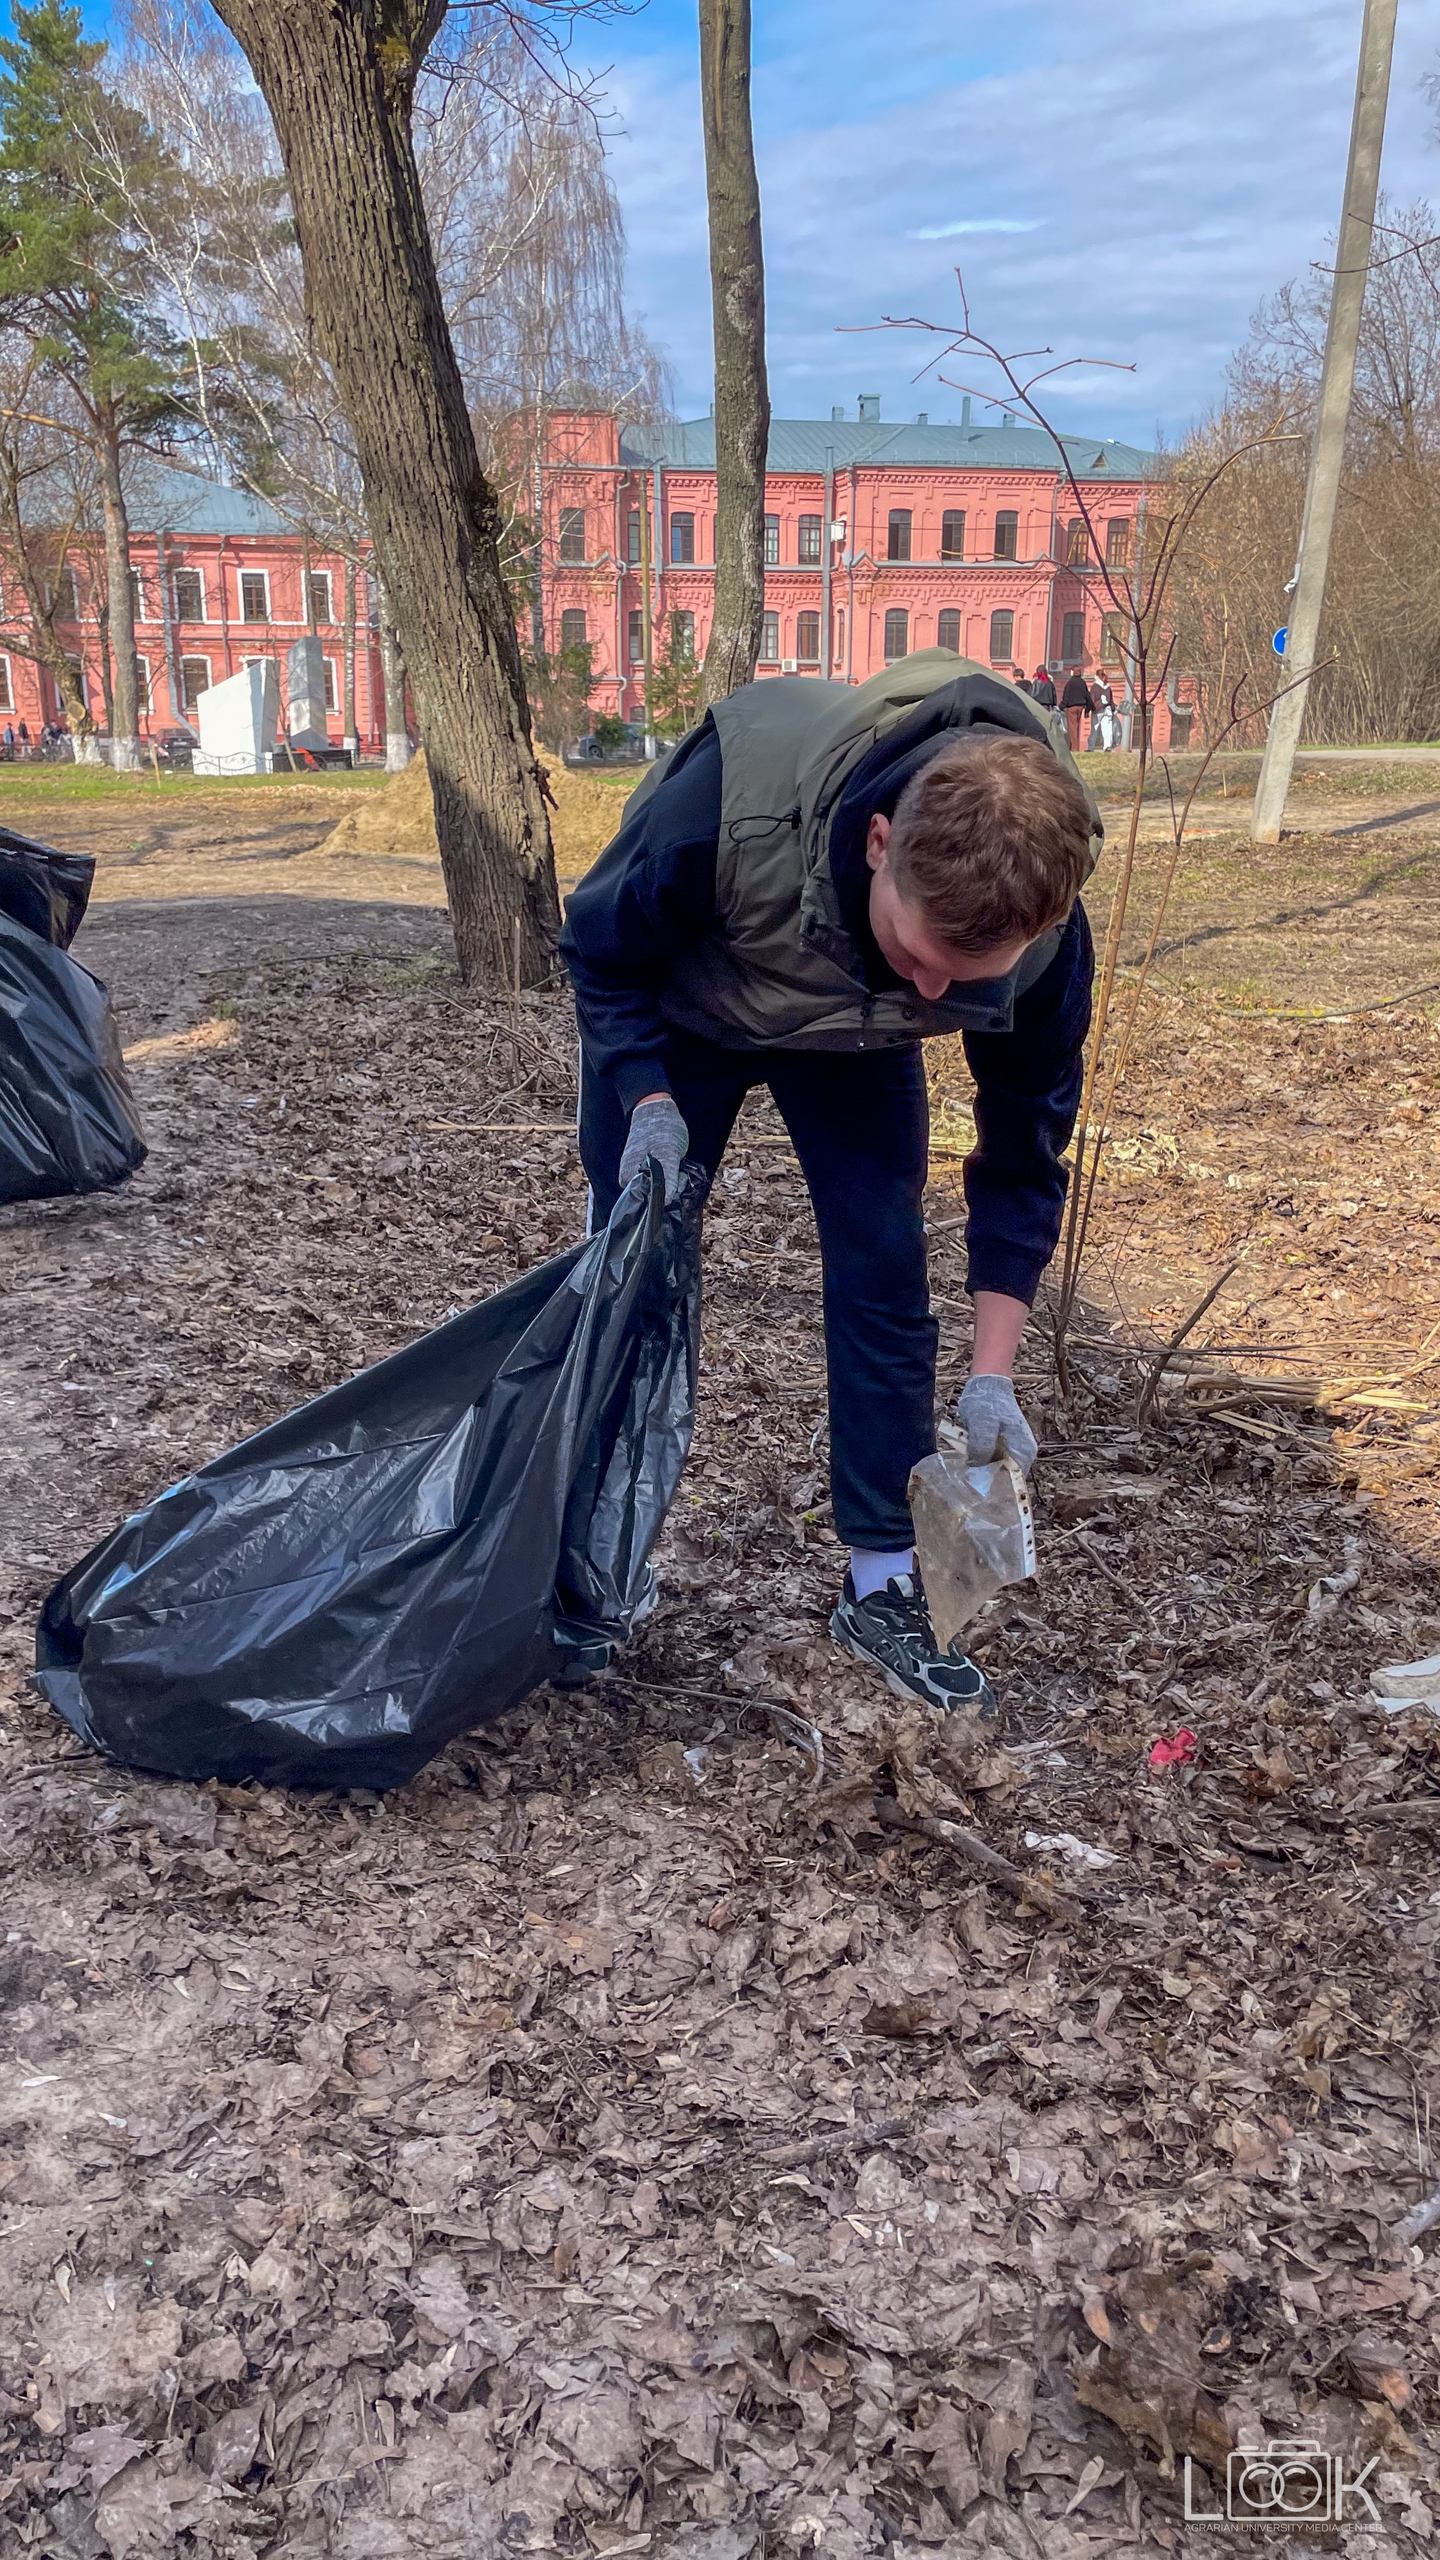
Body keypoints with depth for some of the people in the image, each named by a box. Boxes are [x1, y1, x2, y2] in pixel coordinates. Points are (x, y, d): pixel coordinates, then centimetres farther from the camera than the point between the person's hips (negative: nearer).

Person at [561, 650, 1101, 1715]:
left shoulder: (1042, 927, -34)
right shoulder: (735, 788, -44)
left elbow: (1025, 1148, -18)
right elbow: (601, 948, -21)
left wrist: (993, 1373, -19)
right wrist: (647, 1102, -34)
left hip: (851, 1042, 2)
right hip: (676, 1010, -1)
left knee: (885, 1276, -8)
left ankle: (883, 1586, 6)